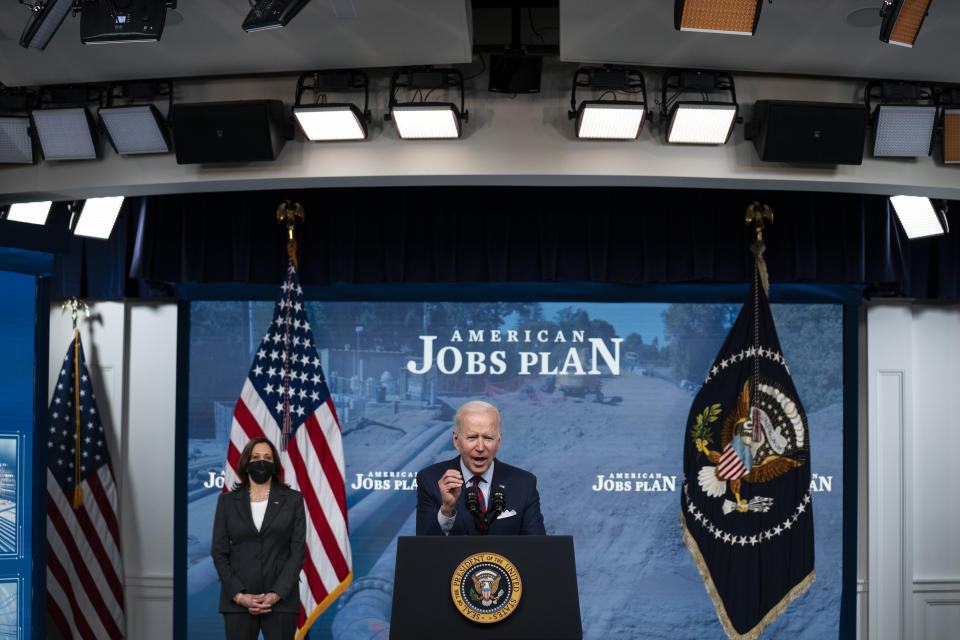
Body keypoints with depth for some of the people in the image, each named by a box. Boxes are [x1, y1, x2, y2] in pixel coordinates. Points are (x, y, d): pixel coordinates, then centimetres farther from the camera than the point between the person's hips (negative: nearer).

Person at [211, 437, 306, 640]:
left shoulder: (292, 499, 6)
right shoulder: (227, 500, 9)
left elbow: (298, 549, 1)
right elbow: (219, 551, 5)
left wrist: (276, 594, -9)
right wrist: (238, 595, -7)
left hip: (281, 598, -1)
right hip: (238, 600, 1)